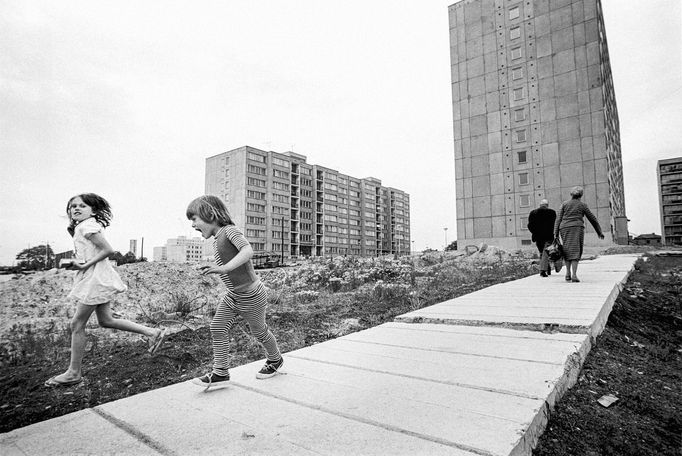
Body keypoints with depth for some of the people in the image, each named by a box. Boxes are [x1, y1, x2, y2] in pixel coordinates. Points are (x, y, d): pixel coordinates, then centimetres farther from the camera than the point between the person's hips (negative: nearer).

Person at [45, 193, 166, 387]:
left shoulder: (86, 226, -13)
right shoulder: (80, 227, 17)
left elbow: (108, 250, -22)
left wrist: (85, 265, -18)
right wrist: (76, 263, 6)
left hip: (95, 279, -10)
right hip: (95, 278, 10)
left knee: (77, 324, 0)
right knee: (106, 320, 13)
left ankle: (73, 373, 12)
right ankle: (152, 332, 12)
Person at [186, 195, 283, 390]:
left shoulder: (230, 230, -21)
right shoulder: (217, 239, 6)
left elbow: (248, 251, -39)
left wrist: (224, 268, -45)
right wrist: (213, 268, 11)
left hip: (251, 296, -8)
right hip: (233, 295, 8)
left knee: (258, 331, 11)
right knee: (217, 327, -1)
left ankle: (275, 360, 36)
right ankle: (220, 372, 10)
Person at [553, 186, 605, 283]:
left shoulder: (564, 204, 12)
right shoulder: (583, 205, 10)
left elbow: (558, 219, 4)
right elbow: (592, 219, 16)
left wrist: (555, 233, 2)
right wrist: (599, 232, 25)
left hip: (564, 228, 2)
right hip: (577, 228, -1)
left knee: (567, 250, 11)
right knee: (575, 251, -3)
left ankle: (568, 272, -1)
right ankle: (574, 275, -14)